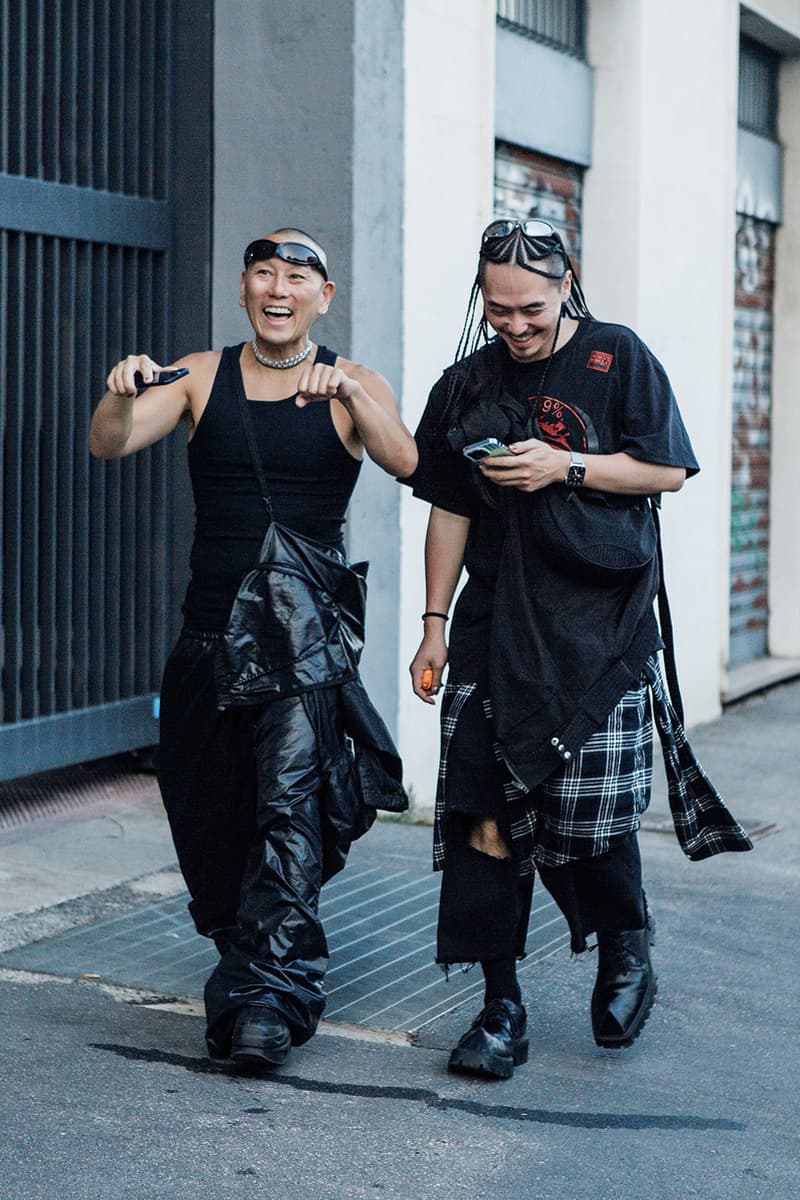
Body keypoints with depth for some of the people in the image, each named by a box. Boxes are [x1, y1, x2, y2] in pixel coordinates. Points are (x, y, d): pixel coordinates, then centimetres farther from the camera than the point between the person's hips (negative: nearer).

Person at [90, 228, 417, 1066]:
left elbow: (403, 463, -14)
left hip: (306, 628, -3)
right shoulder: (202, 376, 9)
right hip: (210, 631, 3)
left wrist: (351, 396, -31)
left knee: (290, 804, -17)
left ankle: (275, 990, -17)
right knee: (209, 824, 9)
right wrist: (122, 394, -25)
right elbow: (108, 445, -3)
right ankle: (241, 965, 28)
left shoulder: (352, 386, 4)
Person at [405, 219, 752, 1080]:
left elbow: (667, 471, -2)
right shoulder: (468, 383, 10)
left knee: (590, 814, -5)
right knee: (486, 814, -3)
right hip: (495, 623, 3)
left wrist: (565, 467, -13)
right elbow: (450, 510, 13)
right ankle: (501, 1009, 7)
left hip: (599, 628, -3)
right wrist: (434, 624, 10)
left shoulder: (617, 358, 2)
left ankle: (625, 946, 27)